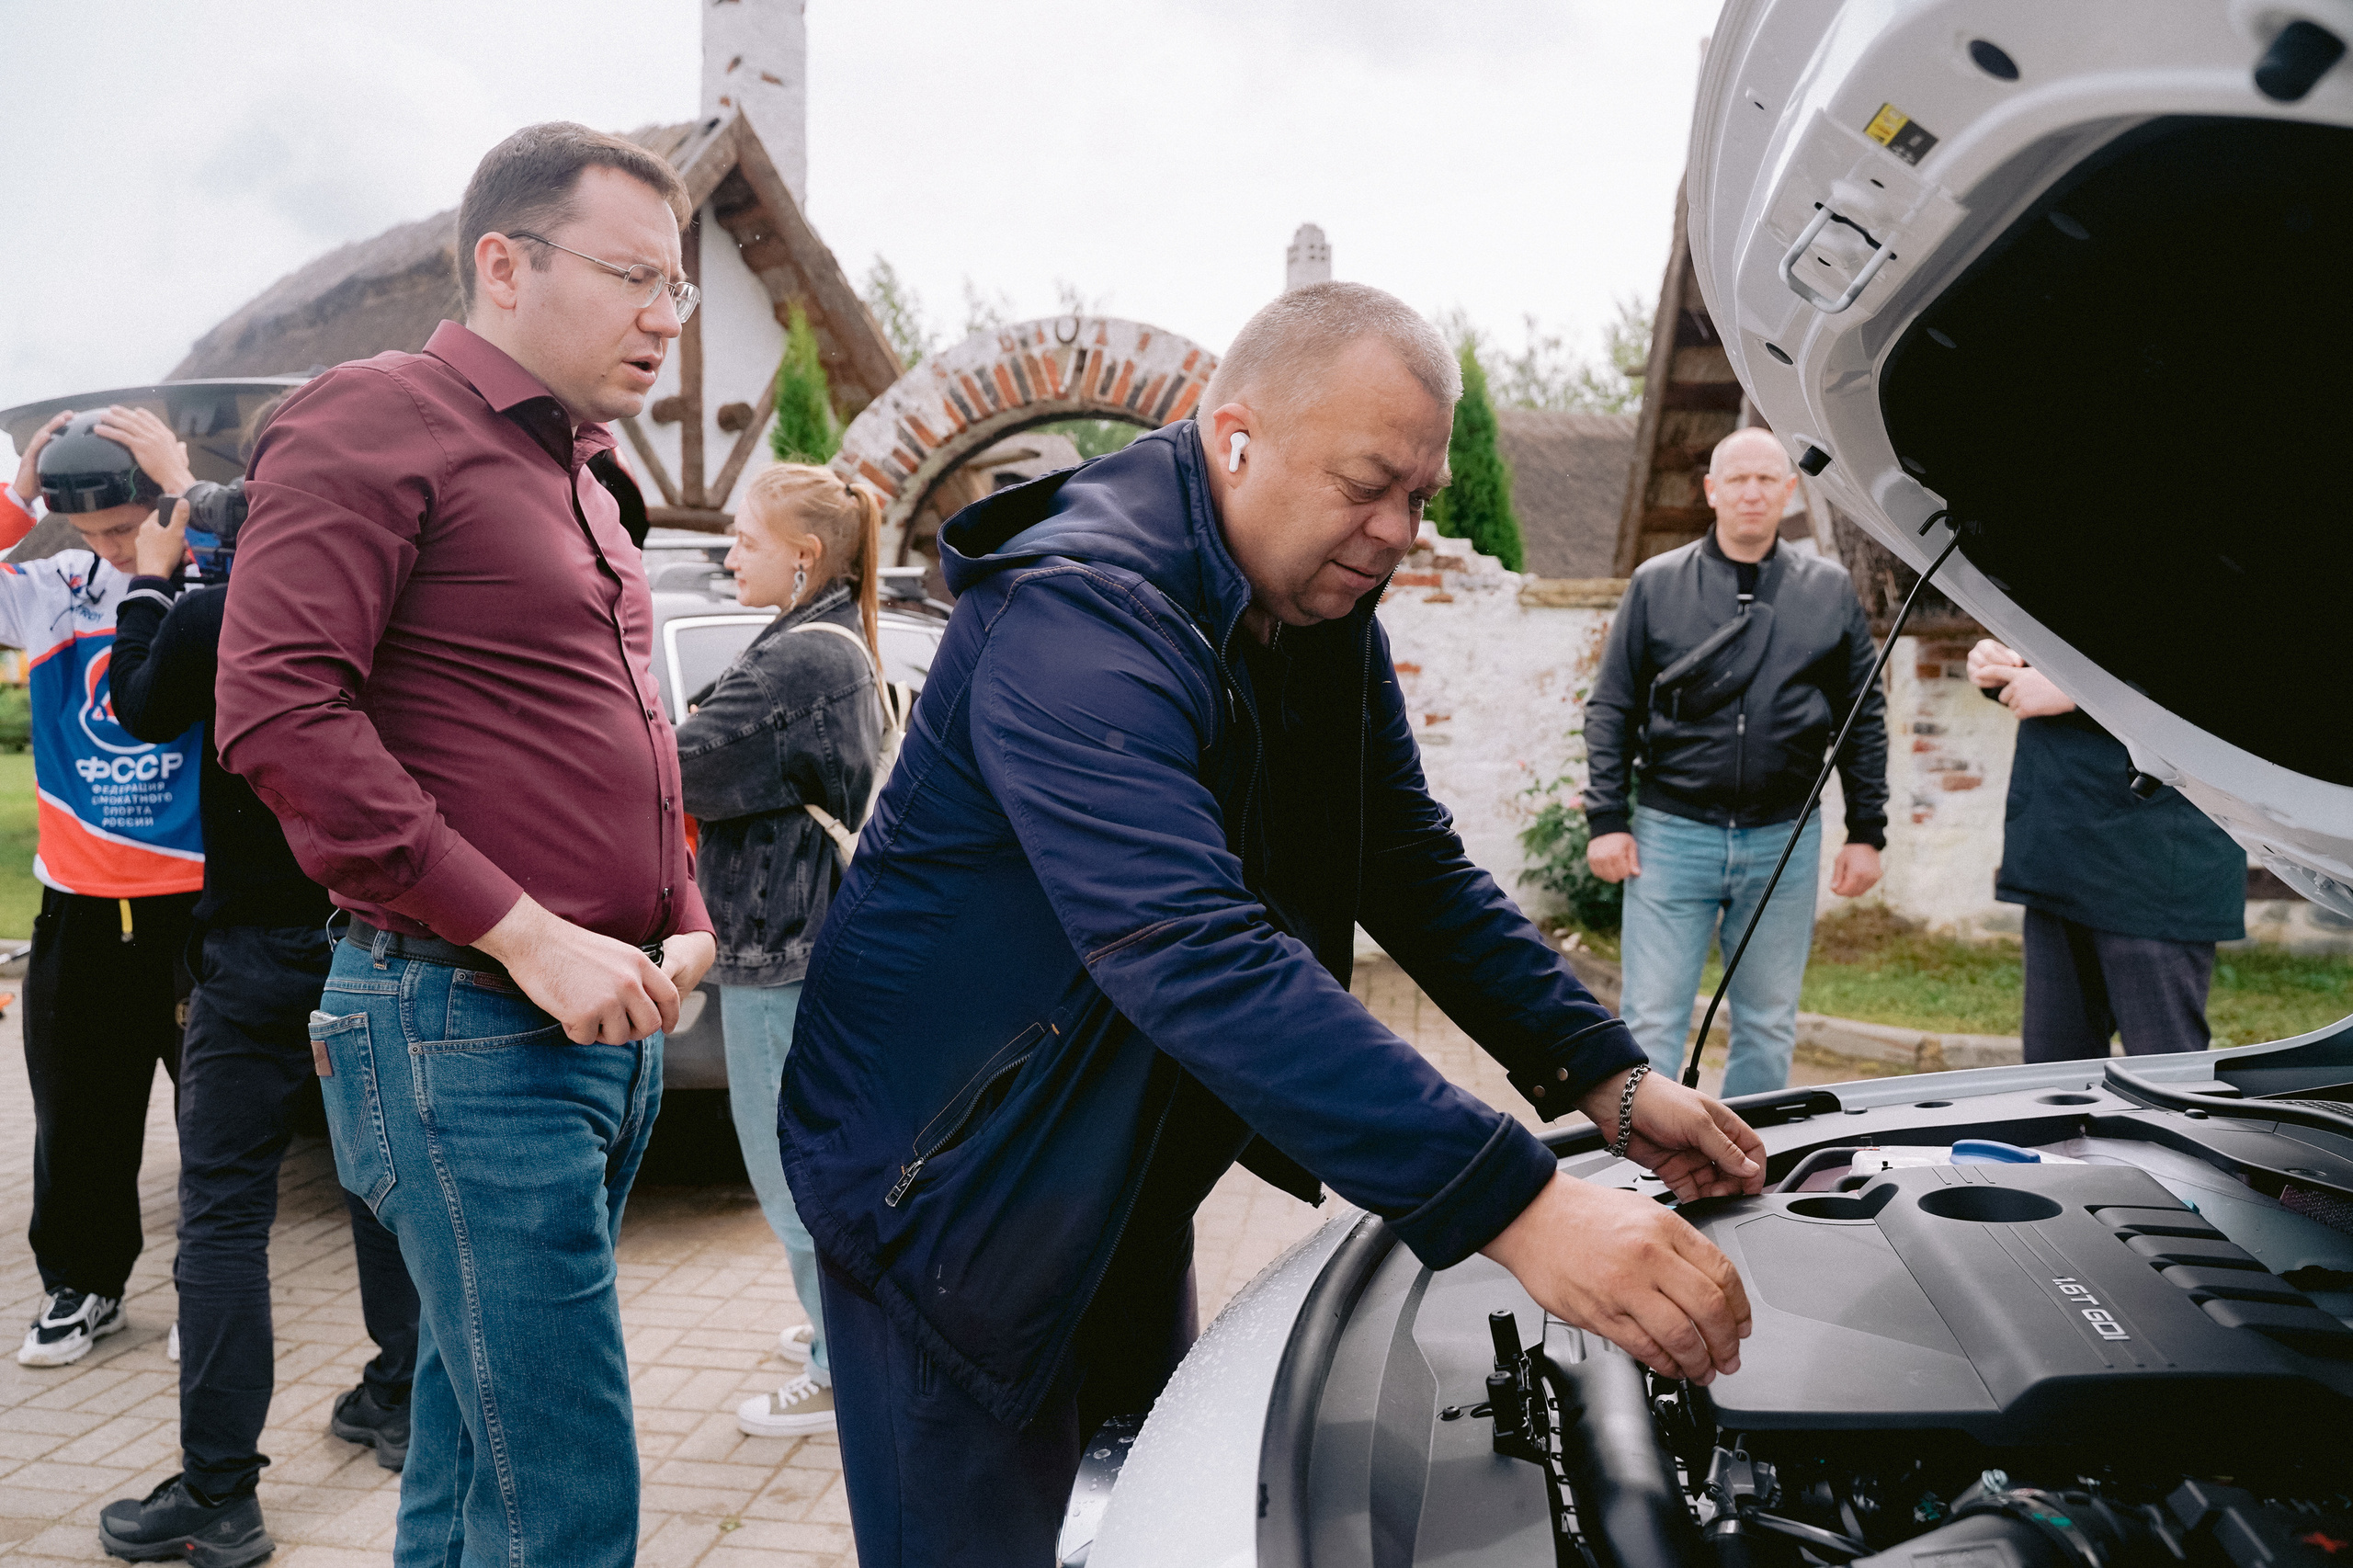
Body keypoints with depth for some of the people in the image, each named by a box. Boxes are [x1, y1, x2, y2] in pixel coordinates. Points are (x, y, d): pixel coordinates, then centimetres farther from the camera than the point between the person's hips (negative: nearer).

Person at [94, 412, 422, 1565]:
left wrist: (150, 582, 18)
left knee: (223, 1212, 1)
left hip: (262, 950, -4)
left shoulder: (214, 617, -14)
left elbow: (140, 709, 6)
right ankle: (398, 1403, 29)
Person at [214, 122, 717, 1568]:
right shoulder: (380, 420, -7)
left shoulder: (578, 473, 20)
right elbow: (278, 711, -18)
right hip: (469, 1021, -9)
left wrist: (681, 919, 12)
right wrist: (528, 937, -20)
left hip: (612, 1023, 9)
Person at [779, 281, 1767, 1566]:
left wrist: (1608, 1079, -10)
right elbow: (1198, 958, -41)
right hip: (948, 1181, -8)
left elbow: (1414, 865, 3)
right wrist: (1517, 1208, -45)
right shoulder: (1078, 616, -30)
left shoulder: (1325, 612, 0)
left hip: (1131, 1181, 9)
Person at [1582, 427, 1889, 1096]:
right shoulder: (1657, 583, 3)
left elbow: (1866, 717, 10)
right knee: (1652, 1022, -2)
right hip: (1672, 834, -2)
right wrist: (1606, 819, -4)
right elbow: (1610, 708, 3)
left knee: (1769, 1027, 10)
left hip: (1784, 839, 2)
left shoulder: (1829, 590, 8)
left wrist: (1867, 833, 4)